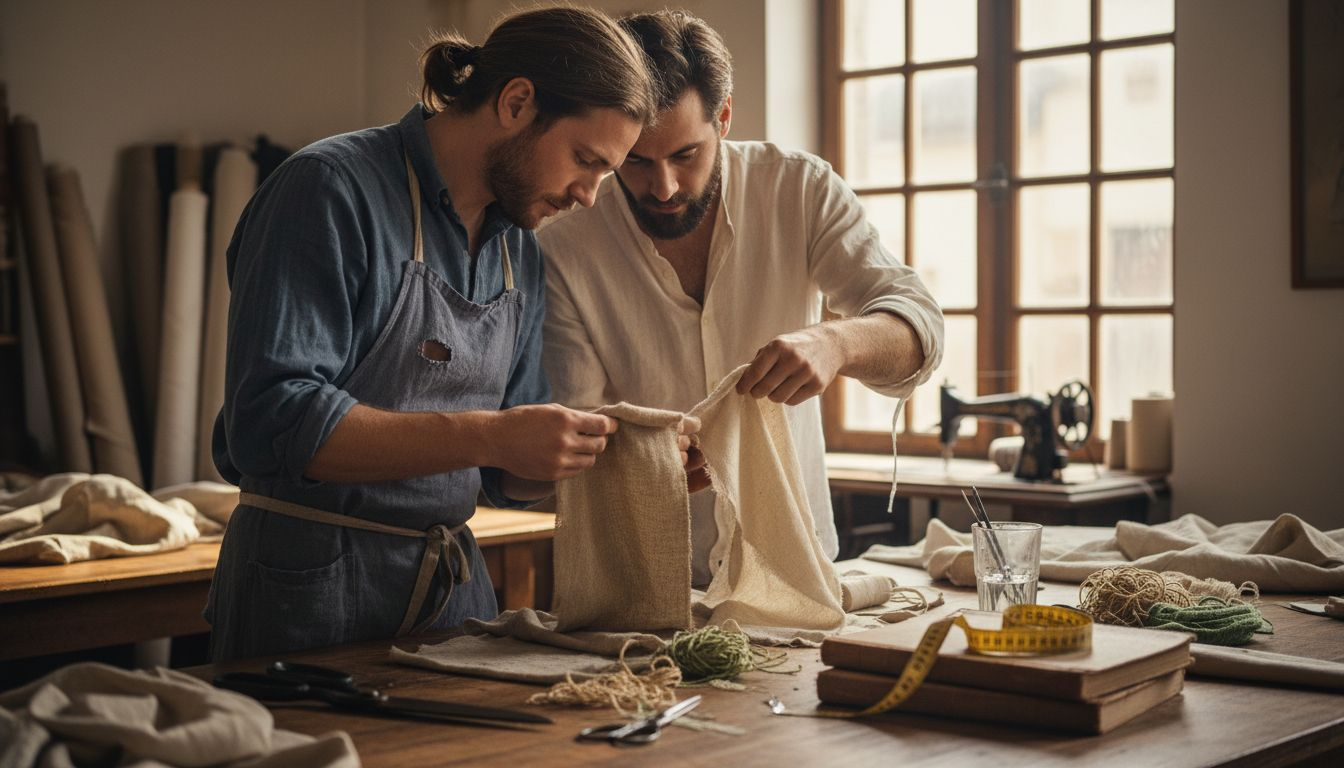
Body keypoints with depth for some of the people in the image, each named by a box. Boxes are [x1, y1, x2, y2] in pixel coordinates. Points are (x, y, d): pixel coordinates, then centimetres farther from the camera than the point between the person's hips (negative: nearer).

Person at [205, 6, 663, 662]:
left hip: (455, 582, 7)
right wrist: (487, 436, -27)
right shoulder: (332, 188, -14)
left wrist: (608, 450, -6)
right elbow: (271, 422, -24)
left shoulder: (521, 250, 9)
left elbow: (505, 478, 13)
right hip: (313, 591, -7)